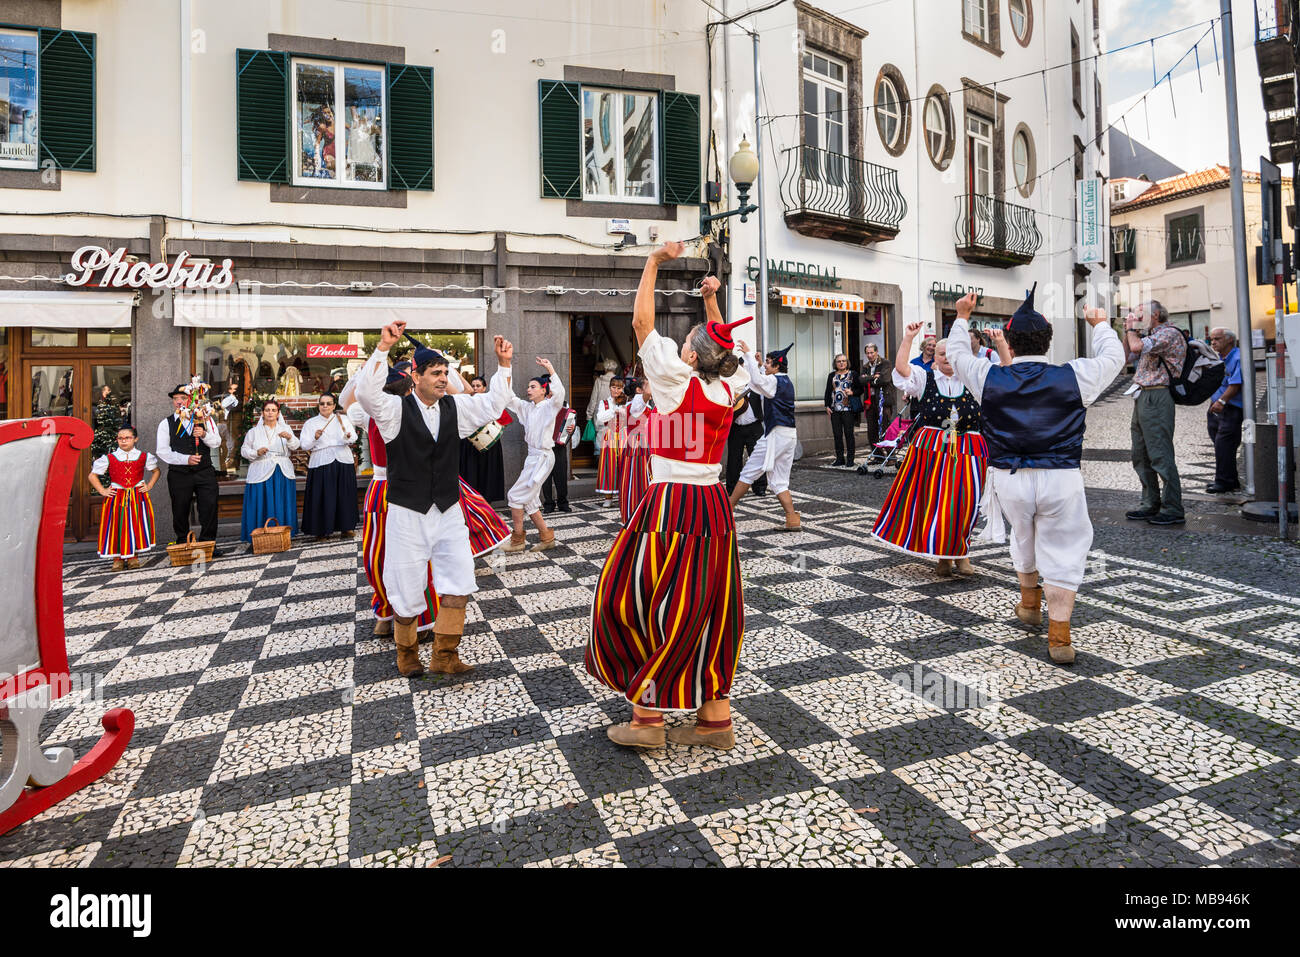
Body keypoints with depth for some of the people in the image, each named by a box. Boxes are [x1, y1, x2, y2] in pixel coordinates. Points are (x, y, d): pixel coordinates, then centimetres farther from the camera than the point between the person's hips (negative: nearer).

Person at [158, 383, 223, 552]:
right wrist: (186, 459, -16)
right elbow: (163, 451, -3)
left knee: (210, 508, -5)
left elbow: (216, 442, 2)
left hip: (205, 473, 0)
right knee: (180, 513, 6)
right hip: (179, 475, 0)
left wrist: (204, 435, -19)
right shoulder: (166, 424, 5)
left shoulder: (204, 419, 10)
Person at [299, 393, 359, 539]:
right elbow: (304, 446, 2)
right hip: (321, 463, -1)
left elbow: (354, 437, -2)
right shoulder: (310, 423, 9)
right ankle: (323, 529, 4)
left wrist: (348, 437, -25)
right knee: (323, 497, -3)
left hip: (343, 462, 1)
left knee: (345, 495, 4)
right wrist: (315, 438, -17)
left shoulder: (342, 419, 11)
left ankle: (347, 527, 13)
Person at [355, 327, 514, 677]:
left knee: (460, 582, 0)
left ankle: (444, 654, 15)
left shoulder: (455, 407, 7)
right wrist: (383, 347, -32)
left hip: (449, 511, 4)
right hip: (407, 513, -4)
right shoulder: (395, 408, -7)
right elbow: (366, 392, -24)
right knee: (407, 587, 7)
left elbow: (494, 404, 8)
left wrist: (503, 365, -2)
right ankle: (406, 653, 30)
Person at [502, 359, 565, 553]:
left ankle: (517, 539, 7)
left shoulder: (549, 406, -11)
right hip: (533, 456, 9)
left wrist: (551, 370, -35)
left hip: (542, 457, -9)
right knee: (529, 501, 12)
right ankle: (546, 536, 22)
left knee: (516, 495, -5)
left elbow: (559, 393, -30)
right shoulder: (527, 407, 11)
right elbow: (510, 399, 14)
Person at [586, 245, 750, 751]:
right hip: (714, 507, 7)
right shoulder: (727, 388, 5)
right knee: (708, 610, 11)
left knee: (642, 602, 5)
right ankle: (714, 718, 19)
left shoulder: (676, 380, -9)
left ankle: (647, 717, 10)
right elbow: (720, 347, 27)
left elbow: (641, 321, -2)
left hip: (671, 507, -6)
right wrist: (711, 300, 28)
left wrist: (654, 262, 6)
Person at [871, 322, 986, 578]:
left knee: (965, 505, 2)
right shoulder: (925, 378, 7)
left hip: (967, 452, 1)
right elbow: (901, 367, -5)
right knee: (934, 502, 4)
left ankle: (960, 552, 22)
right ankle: (941, 556, 19)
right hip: (931, 449, 0)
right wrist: (908, 338, -9)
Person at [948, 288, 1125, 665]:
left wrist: (961, 317, 30)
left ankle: (1029, 603, 47)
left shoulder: (990, 378, -4)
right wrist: (1100, 325, 35)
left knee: (1024, 537, 26)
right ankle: (1059, 635, 6)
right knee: (1062, 551, 6)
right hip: (1061, 479, -2)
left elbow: (957, 354, 15)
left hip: (1009, 478, 2)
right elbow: (1113, 357, 17)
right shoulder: (1073, 377, -4)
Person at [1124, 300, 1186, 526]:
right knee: (1141, 456, 12)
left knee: (1161, 456, -10)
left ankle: (1173, 510, -5)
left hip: (1156, 398, -10)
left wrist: (1131, 329, -2)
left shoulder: (1169, 333, -8)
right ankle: (1151, 504, 19)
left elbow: (1136, 347, -21)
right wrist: (1128, 329, 18)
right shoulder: (1152, 335, 21)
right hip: (1142, 397, 10)